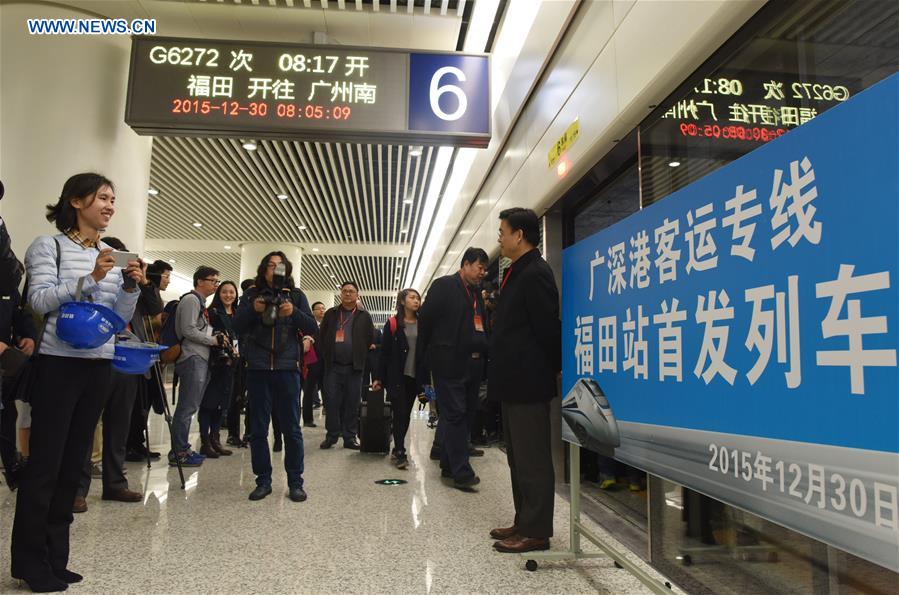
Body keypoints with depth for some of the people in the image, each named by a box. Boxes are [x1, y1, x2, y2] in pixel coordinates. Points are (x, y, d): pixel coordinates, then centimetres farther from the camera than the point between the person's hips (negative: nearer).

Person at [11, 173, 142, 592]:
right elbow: (39, 300, -13)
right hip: (59, 363, -6)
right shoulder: (48, 245, -2)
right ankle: (30, 561, 12)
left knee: (73, 462, 10)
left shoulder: (112, 255, 13)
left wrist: (131, 287, -5)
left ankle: (54, 559, 20)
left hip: (99, 364, 6)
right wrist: (90, 278, -21)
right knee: (45, 461, -1)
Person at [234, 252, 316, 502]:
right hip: (257, 369, 1)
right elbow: (237, 326, 5)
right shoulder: (252, 294, 10)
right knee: (258, 429, 6)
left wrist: (293, 312, -15)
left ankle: (295, 482, 10)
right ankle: (263, 481, 16)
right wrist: (253, 310, -12)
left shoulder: (296, 295, 8)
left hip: (287, 368, -1)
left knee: (292, 428, 1)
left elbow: (312, 328, 2)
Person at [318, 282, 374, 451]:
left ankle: (350, 437, 11)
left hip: (354, 368, -1)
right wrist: (325, 359, 3)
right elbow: (321, 337, 11)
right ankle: (331, 435, 11)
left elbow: (371, 341, 7)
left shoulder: (365, 316, 7)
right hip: (333, 367, 1)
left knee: (352, 404, 3)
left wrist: (363, 362, 2)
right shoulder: (330, 314, 11)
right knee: (331, 402, 0)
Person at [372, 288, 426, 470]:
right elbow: (384, 352, -2)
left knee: (406, 414, 8)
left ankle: (398, 449, 20)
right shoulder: (392, 323, -1)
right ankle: (400, 453, -2)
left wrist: (426, 379, 1)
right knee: (400, 413, -6)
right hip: (396, 376, -3)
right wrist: (379, 377, -7)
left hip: (414, 377, 3)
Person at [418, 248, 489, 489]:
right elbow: (426, 319, -7)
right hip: (449, 363, -8)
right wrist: (427, 355, -5)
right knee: (455, 415, -6)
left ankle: (449, 464, 22)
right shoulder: (444, 286, -4)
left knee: (467, 415, 11)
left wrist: (483, 356, 8)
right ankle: (461, 472, -3)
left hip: (472, 365, 8)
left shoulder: (476, 293, 18)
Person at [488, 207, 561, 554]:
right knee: (519, 459, 17)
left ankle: (536, 531, 10)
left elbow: (548, 328, -17)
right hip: (514, 382, 10)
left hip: (528, 382, -10)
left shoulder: (535, 273, -15)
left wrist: (552, 371, -8)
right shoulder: (517, 273, 15)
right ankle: (524, 523, 27)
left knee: (532, 460, -1)